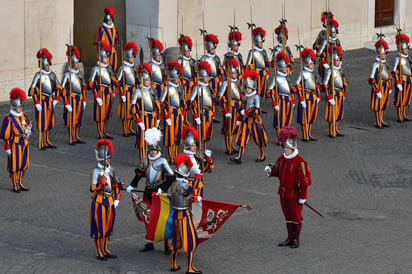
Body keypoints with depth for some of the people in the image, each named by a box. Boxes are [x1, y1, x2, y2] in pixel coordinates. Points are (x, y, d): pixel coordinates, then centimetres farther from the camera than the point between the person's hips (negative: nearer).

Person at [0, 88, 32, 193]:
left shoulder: (23, 116, 7)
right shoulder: (9, 119, -13)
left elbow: (29, 126, 19)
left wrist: (28, 131, -6)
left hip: (24, 144, 7)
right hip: (15, 145, -7)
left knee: (23, 164, 12)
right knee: (14, 165, 0)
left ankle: (19, 184, 24)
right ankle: (15, 185, 9)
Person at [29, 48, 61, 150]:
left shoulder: (52, 74, 9)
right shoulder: (38, 75, -9)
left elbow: (58, 87, 20)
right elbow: (33, 90, -12)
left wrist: (56, 99, 12)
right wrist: (37, 103, -16)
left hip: (50, 101, 6)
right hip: (42, 101, -6)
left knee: (49, 122, 11)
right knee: (42, 122, -4)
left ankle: (47, 141, 20)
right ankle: (42, 143, 0)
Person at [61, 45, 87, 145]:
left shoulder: (80, 73, 11)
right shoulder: (67, 75, -10)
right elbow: (63, 89, -12)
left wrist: (84, 99, 15)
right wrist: (66, 103, -16)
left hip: (80, 99, 6)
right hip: (71, 99, -6)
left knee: (79, 119, 11)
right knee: (71, 119, -1)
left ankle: (76, 137, 20)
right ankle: (71, 139, 4)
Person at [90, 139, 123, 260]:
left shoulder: (111, 170, 8)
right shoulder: (96, 171, -12)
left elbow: (116, 185, 18)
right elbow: (93, 188, -20)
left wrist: (117, 199, 12)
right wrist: (102, 181, -29)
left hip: (110, 200, 7)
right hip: (99, 201, -7)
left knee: (108, 226, 12)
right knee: (99, 226, -3)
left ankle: (105, 250, 23)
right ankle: (99, 252, 3)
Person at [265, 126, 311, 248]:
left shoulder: (300, 162, -19)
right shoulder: (282, 159, 4)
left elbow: (304, 181, -18)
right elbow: (277, 171, 19)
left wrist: (303, 197, -18)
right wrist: (270, 170, -5)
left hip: (294, 194, -7)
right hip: (283, 193, 7)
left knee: (296, 216, 6)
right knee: (287, 216, 15)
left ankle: (296, 240, 16)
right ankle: (290, 238, 25)